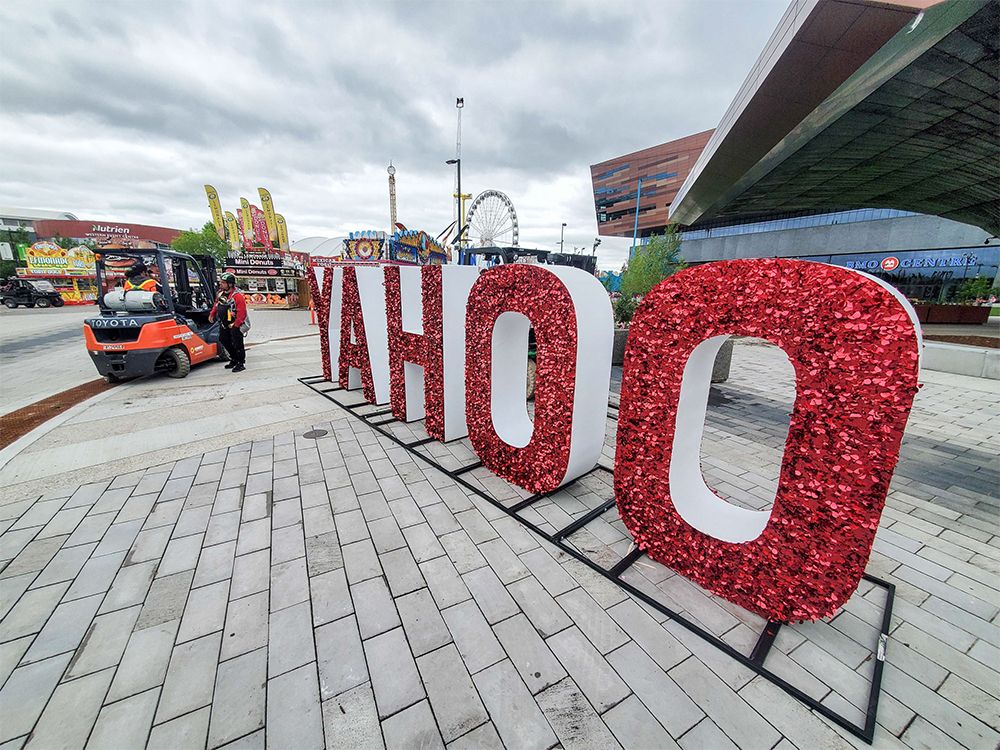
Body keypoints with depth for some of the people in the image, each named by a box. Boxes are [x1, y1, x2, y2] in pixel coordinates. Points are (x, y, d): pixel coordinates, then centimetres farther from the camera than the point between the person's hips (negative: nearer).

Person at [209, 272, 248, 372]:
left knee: (237, 344, -4)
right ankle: (234, 360, 30)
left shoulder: (237, 296, -22)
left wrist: (235, 325, -19)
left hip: (235, 325, -9)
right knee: (223, 340, 16)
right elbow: (216, 304, 21)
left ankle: (241, 363, 8)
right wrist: (212, 314, 11)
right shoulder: (221, 293, 5)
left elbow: (242, 313, -23)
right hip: (225, 324, 9)